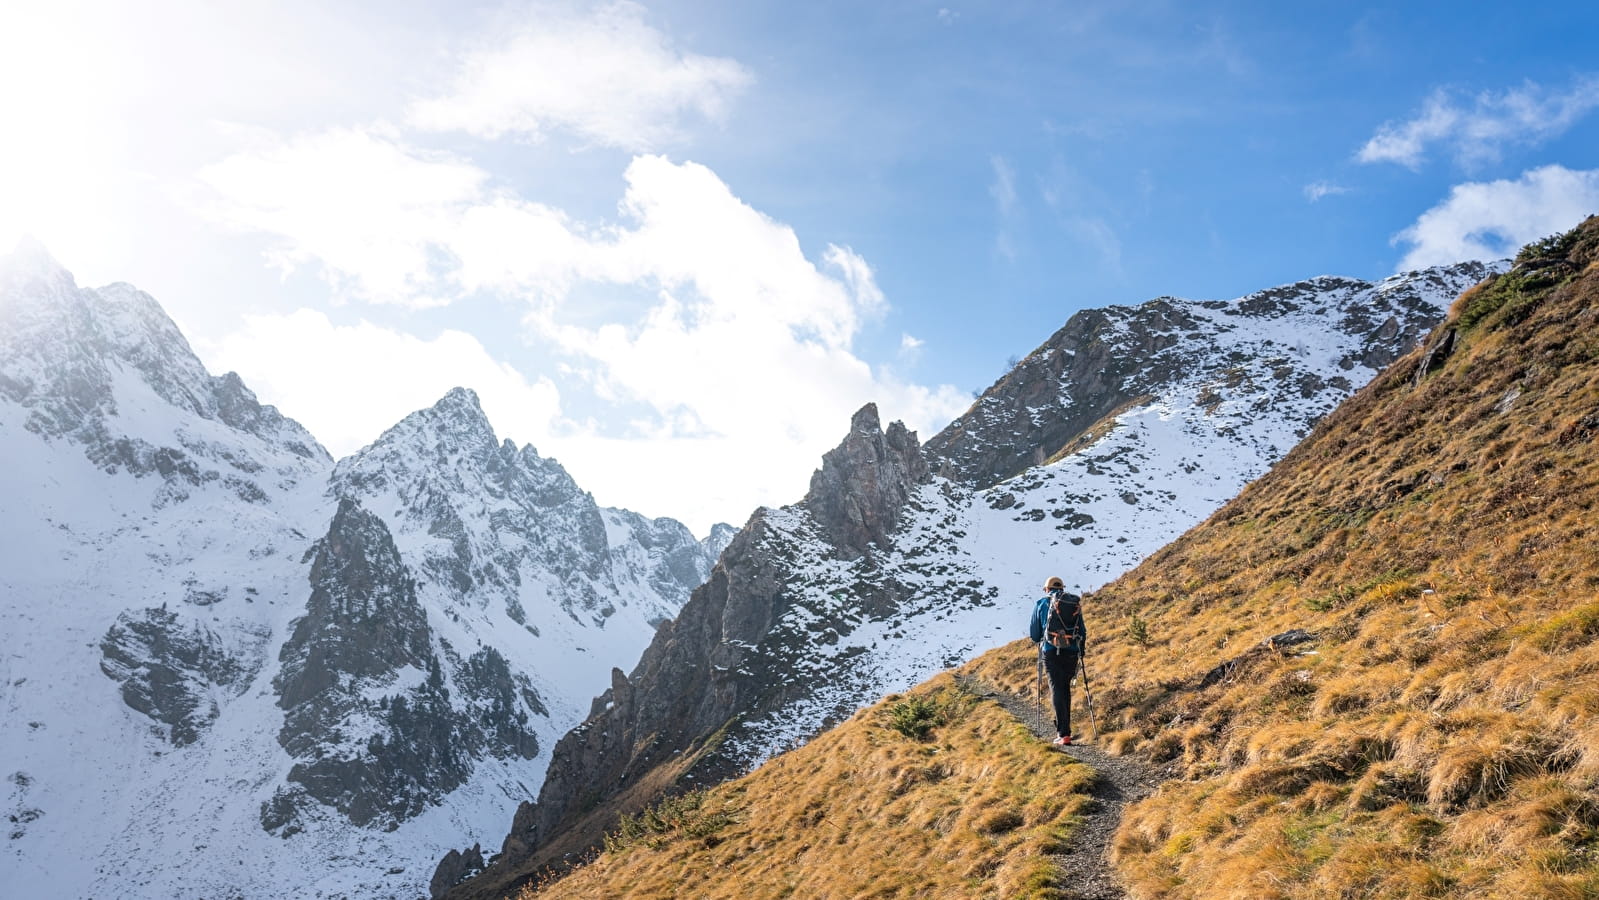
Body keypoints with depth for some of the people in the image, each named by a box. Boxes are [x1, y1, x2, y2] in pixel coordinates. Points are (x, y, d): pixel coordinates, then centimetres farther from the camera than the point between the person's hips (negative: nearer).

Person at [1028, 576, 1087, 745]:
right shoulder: (1075, 604, 14)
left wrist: (1040, 640, 29)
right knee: (1066, 688, 18)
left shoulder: (1042, 603, 5)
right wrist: (1081, 652, 26)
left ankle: (1064, 733, -12)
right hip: (1072, 651, 3)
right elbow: (1083, 631, 15)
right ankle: (1063, 728, 23)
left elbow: (1033, 633, 8)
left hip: (1051, 651, -3)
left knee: (1057, 689, -3)